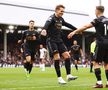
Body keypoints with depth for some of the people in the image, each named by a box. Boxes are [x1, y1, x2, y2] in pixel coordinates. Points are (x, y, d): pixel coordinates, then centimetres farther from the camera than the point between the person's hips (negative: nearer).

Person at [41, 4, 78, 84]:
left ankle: (69, 75, 0)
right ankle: (59, 78, -9)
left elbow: (68, 25, 30)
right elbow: (47, 23, -35)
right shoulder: (52, 18, -12)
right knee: (57, 57, -15)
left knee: (67, 55, -4)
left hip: (59, 40, 7)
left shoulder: (61, 19, 11)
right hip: (51, 41, -7)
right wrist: (44, 29, -58)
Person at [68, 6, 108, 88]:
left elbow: (86, 27, -15)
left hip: (101, 44, -6)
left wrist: (74, 32, -16)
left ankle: (99, 82, -10)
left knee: (96, 62, -1)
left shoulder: (98, 20, -7)